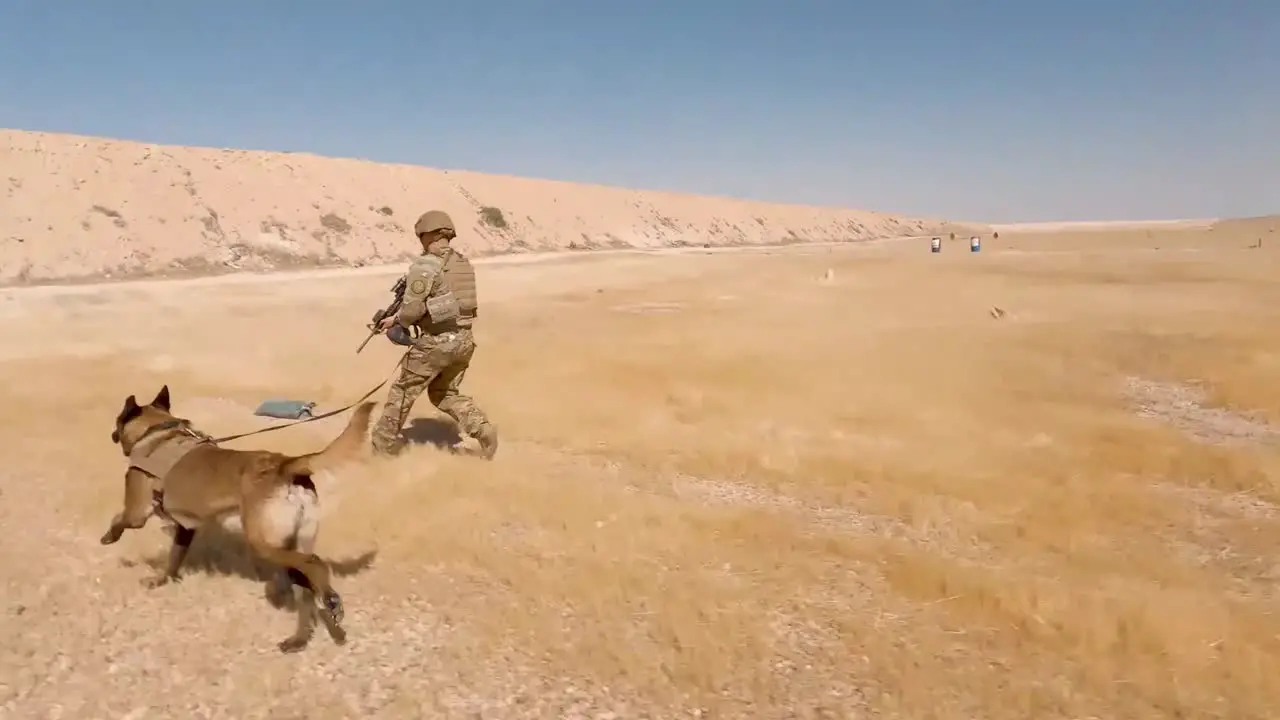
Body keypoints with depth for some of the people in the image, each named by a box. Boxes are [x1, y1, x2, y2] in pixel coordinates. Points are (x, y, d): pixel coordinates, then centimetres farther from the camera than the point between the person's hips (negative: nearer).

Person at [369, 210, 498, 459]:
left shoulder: (424, 265, -12)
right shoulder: (463, 263, 12)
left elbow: (413, 308, -16)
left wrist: (397, 321, 7)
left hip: (436, 341, -7)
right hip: (464, 340, 7)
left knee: (403, 392, 11)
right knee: (445, 394, 22)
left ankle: (383, 446, 24)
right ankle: (483, 430, 2)